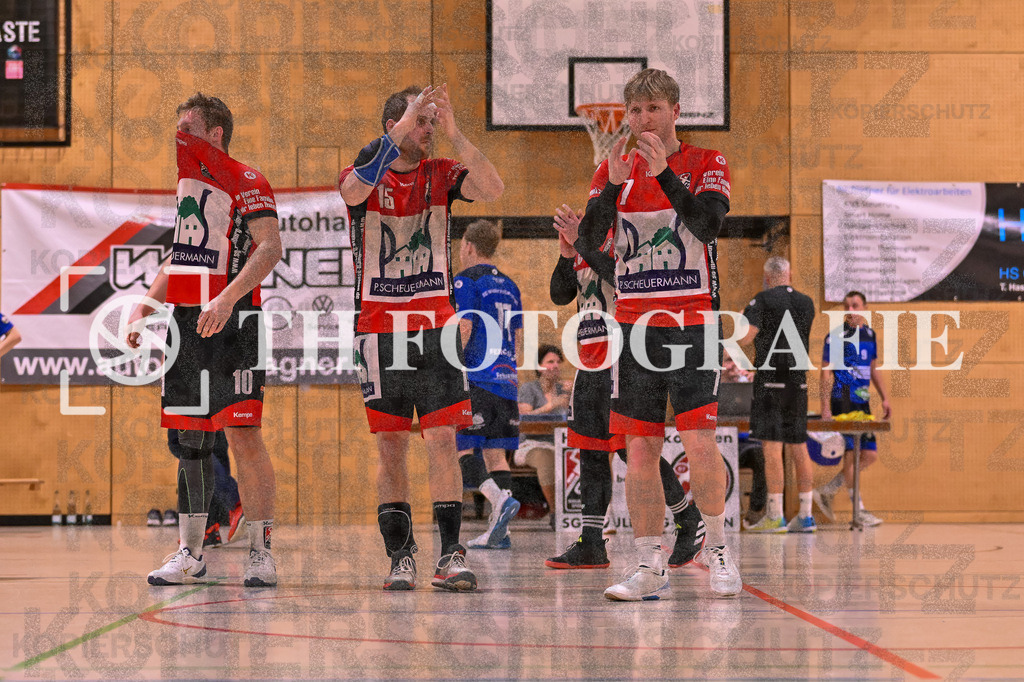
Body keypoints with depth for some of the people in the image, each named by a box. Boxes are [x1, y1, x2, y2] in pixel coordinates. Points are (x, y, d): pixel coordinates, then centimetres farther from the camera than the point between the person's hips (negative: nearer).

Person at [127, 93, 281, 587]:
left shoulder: (245, 181, -5)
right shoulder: (186, 180, 20)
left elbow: (270, 247, -17)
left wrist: (226, 299, -27)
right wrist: (145, 305, 18)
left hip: (231, 321, -8)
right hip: (186, 320, 8)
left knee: (242, 432, -11)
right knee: (190, 436, 9)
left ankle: (262, 551, -4)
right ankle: (191, 553, 15)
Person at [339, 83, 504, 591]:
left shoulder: (440, 174, 5)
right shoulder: (365, 172, 0)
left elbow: (493, 189, -13)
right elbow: (354, 192, -25)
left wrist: (453, 131, -20)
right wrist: (402, 129, -27)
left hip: (435, 325, 1)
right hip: (379, 328, -1)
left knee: (443, 439, -5)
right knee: (390, 445, 2)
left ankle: (451, 554, -4)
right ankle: (399, 555, 7)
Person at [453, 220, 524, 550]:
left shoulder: (466, 281, -3)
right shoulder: (509, 285, 19)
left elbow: (464, 329, -13)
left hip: (476, 378, -7)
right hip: (506, 379, 7)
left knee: (462, 447, -5)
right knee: (495, 451, 6)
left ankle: (500, 499, -26)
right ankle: (499, 532, 0)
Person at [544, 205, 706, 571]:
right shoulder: (589, 236, 17)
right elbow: (560, 296, 13)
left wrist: (582, 242, -24)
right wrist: (567, 254, -3)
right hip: (591, 361, 8)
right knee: (590, 448, 5)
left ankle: (690, 523, 8)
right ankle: (591, 544, 7)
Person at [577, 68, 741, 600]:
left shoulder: (707, 164, 2)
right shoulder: (613, 171, 10)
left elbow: (708, 225, -15)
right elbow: (588, 242, -2)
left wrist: (663, 172, -21)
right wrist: (615, 184, -15)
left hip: (692, 322, -3)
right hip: (634, 325, 3)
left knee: (699, 441, -10)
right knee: (640, 448, 1)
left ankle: (715, 547, 9)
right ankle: (649, 567, 6)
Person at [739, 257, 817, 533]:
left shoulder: (763, 300, -6)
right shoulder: (807, 303, 11)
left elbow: (746, 337, -16)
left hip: (771, 379, -6)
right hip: (798, 381, 6)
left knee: (771, 446, -6)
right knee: (799, 447, 10)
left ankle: (775, 517, -9)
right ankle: (805, 515, 9)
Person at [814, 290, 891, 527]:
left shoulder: (869, 334, 14)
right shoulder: (836, 336, -5)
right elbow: (826, 371, -8)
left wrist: (884, 398, 18)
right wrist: (825, 407, -14)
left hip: (862, 402, 7)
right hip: (842, 400, -7)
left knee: (869, 455, 6)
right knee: (851, 453, -7)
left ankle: (826, 491, 17)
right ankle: (859, 511, -2)